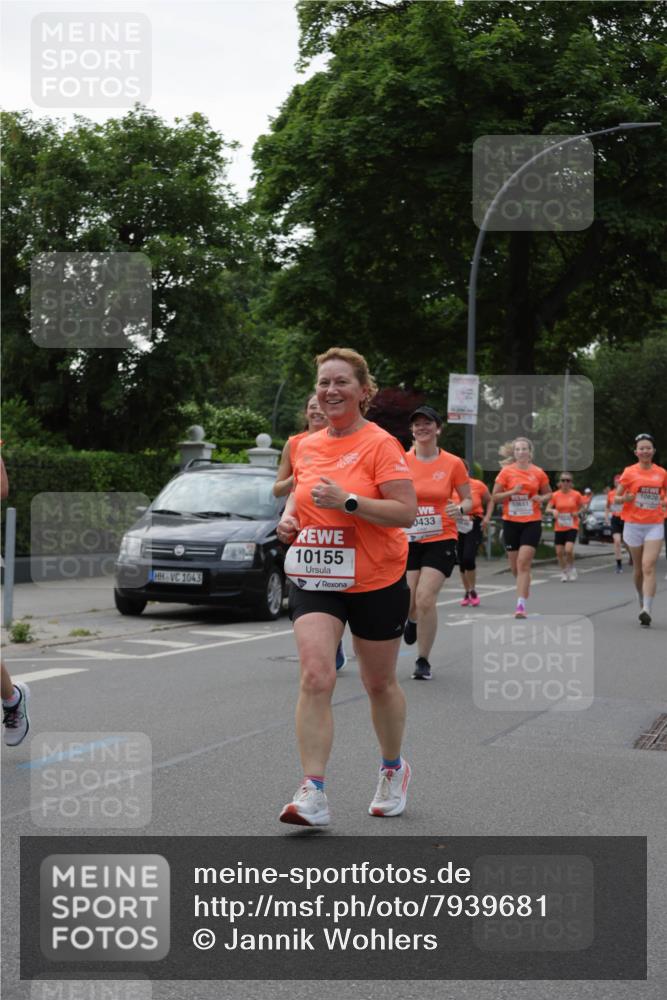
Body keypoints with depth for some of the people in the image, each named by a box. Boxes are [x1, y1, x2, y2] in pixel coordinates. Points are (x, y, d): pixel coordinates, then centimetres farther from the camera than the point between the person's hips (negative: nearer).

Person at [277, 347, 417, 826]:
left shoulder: (380, 444, -10)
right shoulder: (307, 446, 8)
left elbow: (407, 512, -17)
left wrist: (348, 502, -25)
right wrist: (289, 518, 3)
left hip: (376, 583, -3)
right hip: (315, 580, 4)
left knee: (380, 683, 13)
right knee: (315, 677, -15)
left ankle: (394, 769, 38)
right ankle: (313, 793, -14)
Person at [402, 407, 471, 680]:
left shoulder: (453, 463, -2)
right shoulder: (402, 461, 0)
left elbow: (468, 500, 6)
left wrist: (460, 509, -16)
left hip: (440, 540, -2)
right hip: (408, 540, 2)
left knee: (425, 598, -14)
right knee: (408, 602, 0)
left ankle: (423, 660, 2)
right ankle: (412, 619, 41)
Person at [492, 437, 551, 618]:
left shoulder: (538, 473, 2)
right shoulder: (506, 472, 0)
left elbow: (548, 494, 15)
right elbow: (495, 497, 1)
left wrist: (542, 498, -7)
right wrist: (512, 492, -16)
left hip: (532, 522, -2)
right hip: (511, 522, 2)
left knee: (523, 563, -14)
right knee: (515, 566, 9)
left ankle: (521, 605, -15)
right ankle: (524, 588, 40)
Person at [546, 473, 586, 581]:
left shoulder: (576, 494, -3)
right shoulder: (555, 495, -1)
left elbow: (582, 506, 10)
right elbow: (547, 509, 0)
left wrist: (577, 513, -10)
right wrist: (553, 511, -22)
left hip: (572, 527, -2)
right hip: (559, 527, 2)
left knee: (568, 550, -17)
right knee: (559, 552, 2)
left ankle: (571, 568, 9)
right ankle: (564, 572, 23)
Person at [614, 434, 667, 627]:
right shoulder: (629, 472, 0)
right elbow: (617, 498, 5)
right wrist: (625, 498, -18)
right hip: (633, 524, 0)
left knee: (649, 567, -14)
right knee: (638, 569, 10)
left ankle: (647, 611, -20)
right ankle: (642, 605, 30)